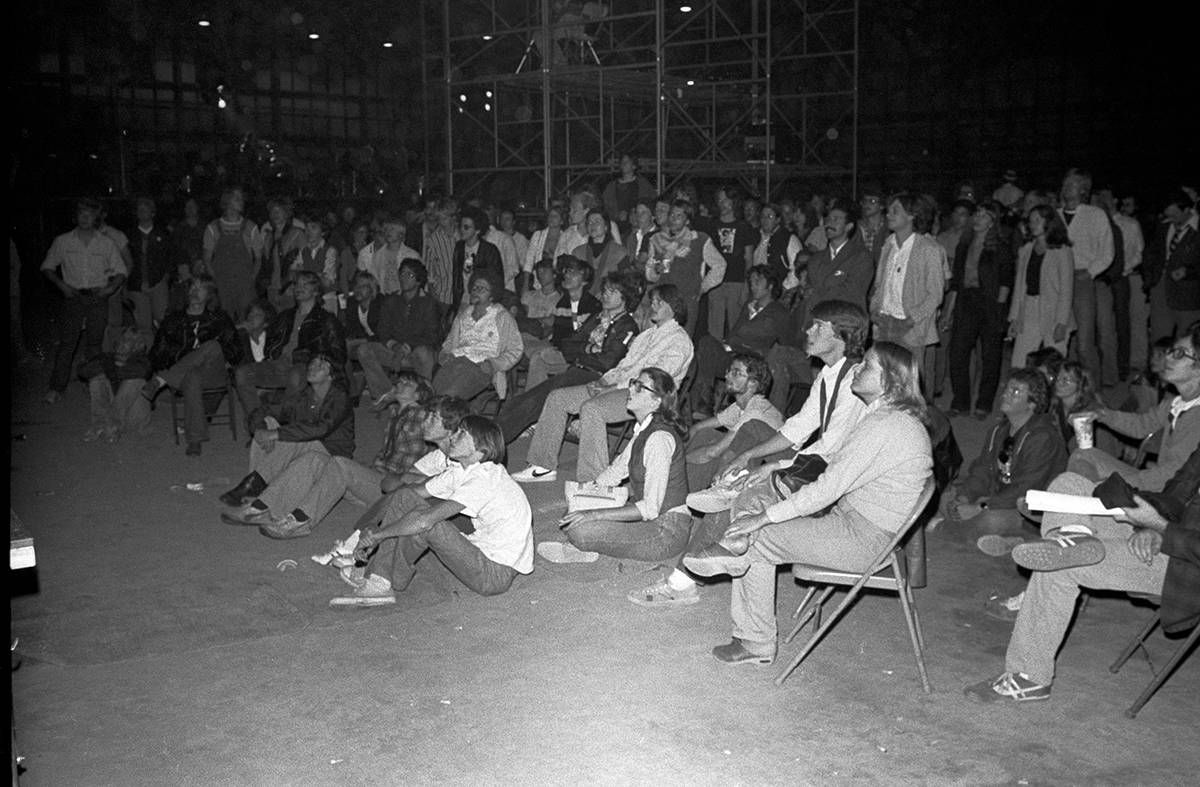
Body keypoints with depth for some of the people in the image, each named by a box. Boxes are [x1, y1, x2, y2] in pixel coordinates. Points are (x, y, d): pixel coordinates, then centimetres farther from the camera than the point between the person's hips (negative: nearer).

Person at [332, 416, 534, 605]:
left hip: (497, 574, -9)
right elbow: (410, 495, 6)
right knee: (406, 498, 0)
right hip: (483, 552, 9)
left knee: (424, 521, -27)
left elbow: (424, 520, -31)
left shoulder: (485, 480, -23)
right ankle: (378, 584, -5)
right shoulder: (460, 472, 6)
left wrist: (378, 533, -21)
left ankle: (395, 580, 0)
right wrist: (373, 531, -5)